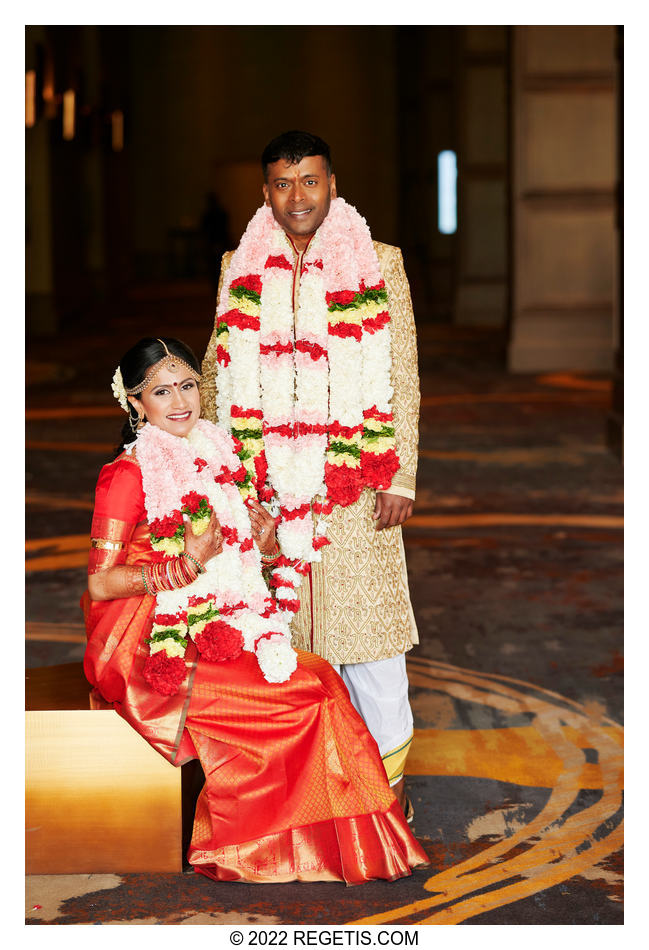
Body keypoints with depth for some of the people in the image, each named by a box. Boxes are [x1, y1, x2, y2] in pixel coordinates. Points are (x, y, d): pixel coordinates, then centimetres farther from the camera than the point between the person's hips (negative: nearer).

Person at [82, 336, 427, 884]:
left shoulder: (219, 458, 12)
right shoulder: (128, 474, -8)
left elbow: (238, 568, 18)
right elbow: (99, 584, -12)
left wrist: (266, 547, -5)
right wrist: (187, 563, -22)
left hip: (217, 629, 6)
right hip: (153, 650, -6)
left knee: (316, 676, -17)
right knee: (312, 687, -18)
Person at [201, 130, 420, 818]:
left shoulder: (378, 265, 3)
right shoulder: (240, 272, 9)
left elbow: (403, 379, 2)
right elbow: (216, 376, 15)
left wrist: (400, 479, -4)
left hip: (355, 488, -2)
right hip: (267, 485, 2)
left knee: (366, 625, 1)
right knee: (282, 627, 4)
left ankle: (387, 773, 16)